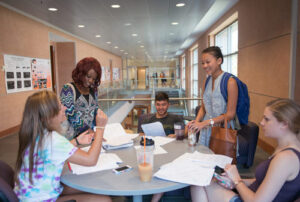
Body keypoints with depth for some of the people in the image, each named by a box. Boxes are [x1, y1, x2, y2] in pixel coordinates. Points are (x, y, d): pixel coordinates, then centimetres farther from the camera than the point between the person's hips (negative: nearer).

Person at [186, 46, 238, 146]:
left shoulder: (230, 81, -14)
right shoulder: (207, 81, 7)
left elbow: (230, 114, -15)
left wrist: (206, 123, -21)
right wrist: (196, 121, -7)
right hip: (206, 130, 6)